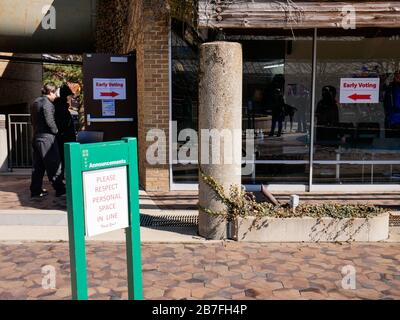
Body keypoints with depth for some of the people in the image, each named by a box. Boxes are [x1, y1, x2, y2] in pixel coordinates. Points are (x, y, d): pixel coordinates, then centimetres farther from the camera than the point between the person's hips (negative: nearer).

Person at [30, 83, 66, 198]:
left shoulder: (35, 103, 15)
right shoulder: (47, 103, -14)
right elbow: (50, 121, -19)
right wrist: (56, 130, -4)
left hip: (36, 137, 9)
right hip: (47, 138, -9)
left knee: (38, 166, 12)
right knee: (53, 164, -3)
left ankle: (35, 191, 16)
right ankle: (60, 189, 1)